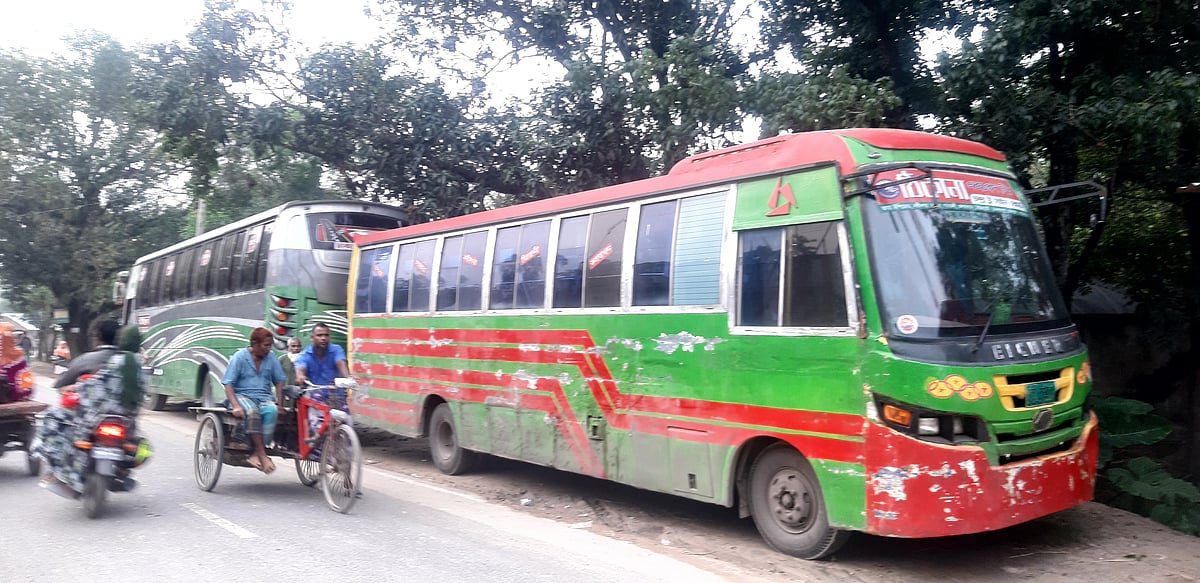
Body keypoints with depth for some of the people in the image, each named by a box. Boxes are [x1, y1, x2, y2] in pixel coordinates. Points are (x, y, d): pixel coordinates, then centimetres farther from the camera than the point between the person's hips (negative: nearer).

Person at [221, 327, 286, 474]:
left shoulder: (271, 359, 10)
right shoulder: (239, 357, -1)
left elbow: (279, 382, 14)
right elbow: (228, 385, -5)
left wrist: (279, 403, -3)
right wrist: (236, 406, -21)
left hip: (264, 396, 3)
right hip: (242, 395, -3)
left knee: (272, 411, -34)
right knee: (252, 412, -38)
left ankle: (256, 454, -34)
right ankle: (263, 455, -35)